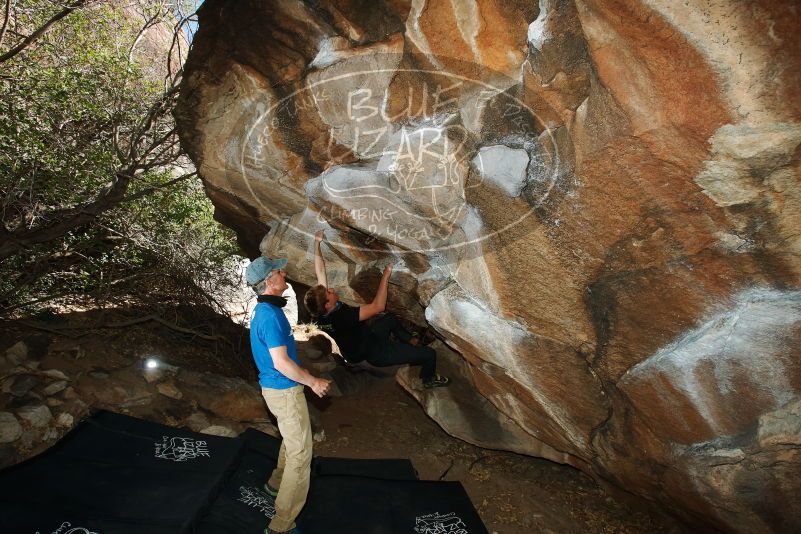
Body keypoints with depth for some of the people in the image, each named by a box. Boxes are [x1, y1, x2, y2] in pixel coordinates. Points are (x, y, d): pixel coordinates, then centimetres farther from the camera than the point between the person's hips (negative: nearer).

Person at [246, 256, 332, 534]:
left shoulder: (265, 310, 7)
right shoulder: (271, 315, -26)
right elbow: (281, 363, -28)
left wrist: (307, 376, 20)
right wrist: (313, 382, -16)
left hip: (276, 387, 10)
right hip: (285, 391, -10)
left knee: (292, 440, 29)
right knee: (300, 453, -2)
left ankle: (277, 483, 49)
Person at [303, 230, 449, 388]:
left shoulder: (321, 312, -16)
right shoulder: (342, 316, -41)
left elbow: (320, 272, -10)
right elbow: (377, 306, -41)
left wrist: (317, 243, -10)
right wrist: (385, 276, -33)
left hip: (365, 340, 9)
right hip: (376, 353, -9)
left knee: (390, 319, 29)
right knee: (429, 354, -2)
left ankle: (411, 341, 48)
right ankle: (429, 379, 29)